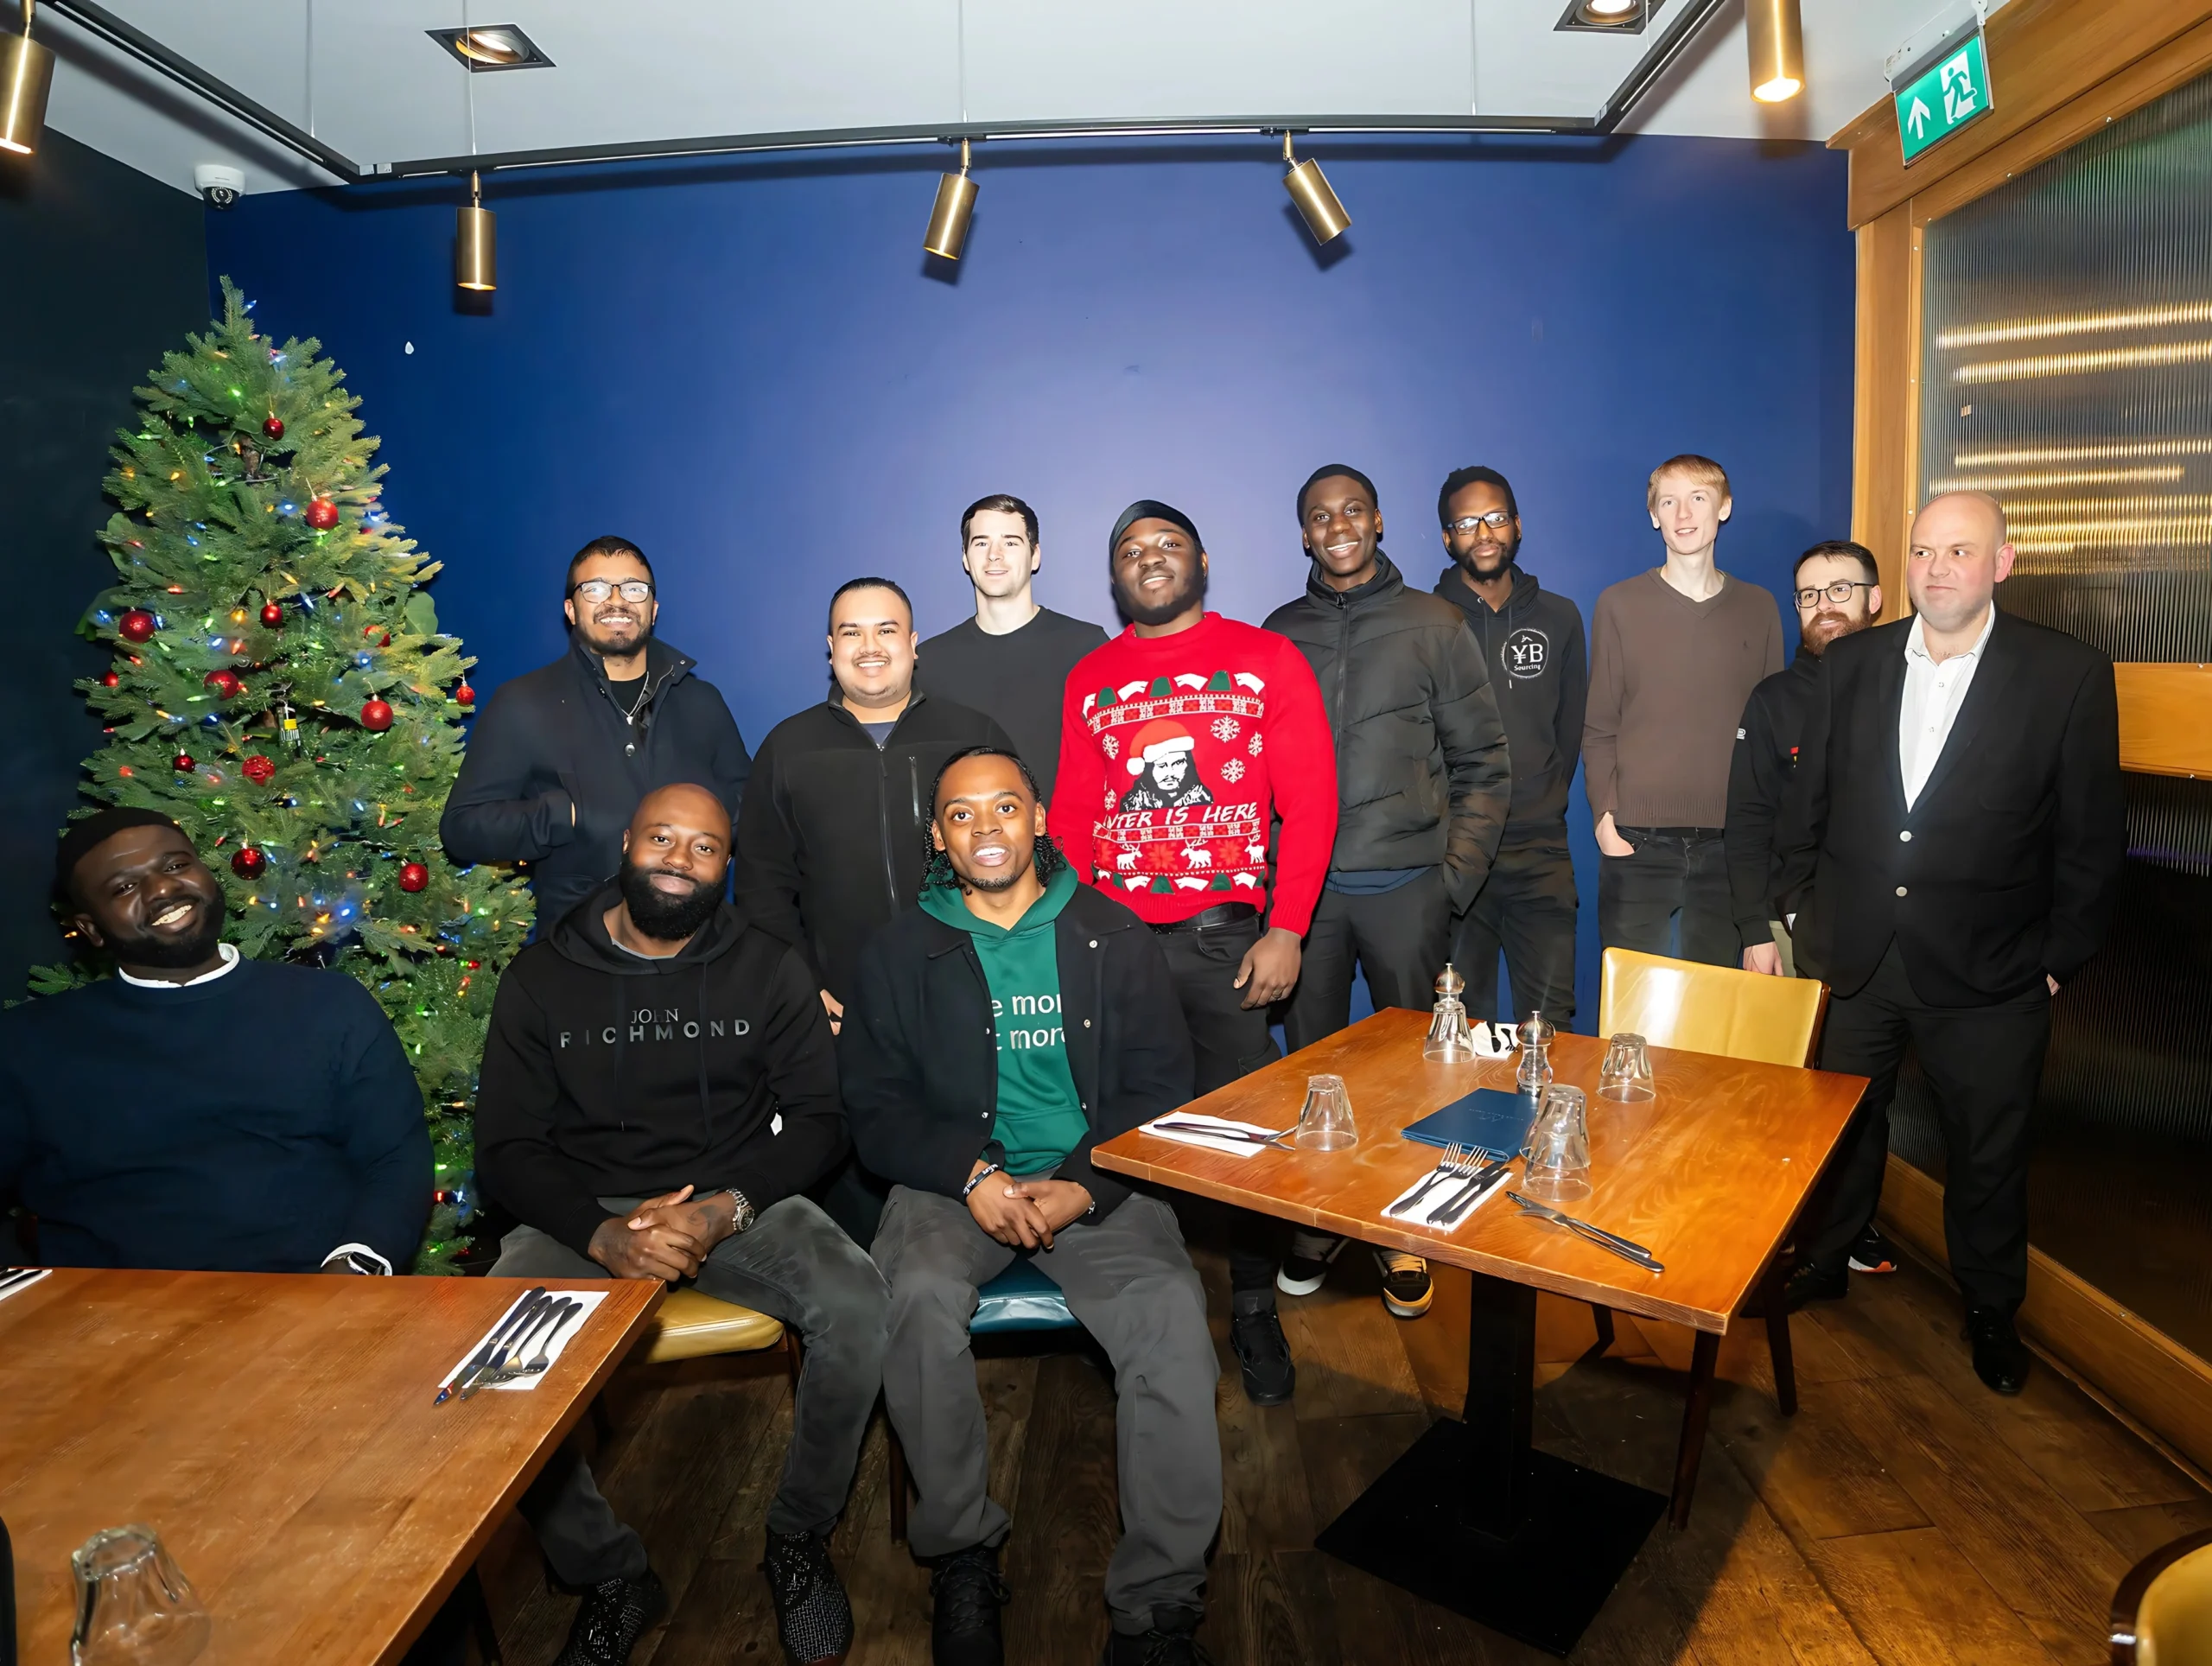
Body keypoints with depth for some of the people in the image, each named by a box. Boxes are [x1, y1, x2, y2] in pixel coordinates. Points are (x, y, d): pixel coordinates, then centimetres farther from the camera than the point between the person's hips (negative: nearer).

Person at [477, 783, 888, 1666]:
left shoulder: (770, 971, 3)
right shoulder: (540, 979, 3)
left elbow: (817, 1121, -1)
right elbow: (506, 1148, -1)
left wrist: (725, 1210, -19)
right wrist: (605, 1236, -19)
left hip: (736, 1204, 0)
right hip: (583, 1216, 1)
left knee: (858, 1308, -27)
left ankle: (798, 1539, 2)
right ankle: (610, 1575, 0)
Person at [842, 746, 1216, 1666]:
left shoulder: (1112, 936, 7)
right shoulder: (901, 953, 8)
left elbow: (1160, 1087, 3)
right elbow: (876, 1106, 4)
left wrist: (1081, 1188, -13)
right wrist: (972, 1177, -14)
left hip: (1095, 1182, 0)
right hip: (955, 1181, 1)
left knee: (1172, 1313, -27)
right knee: (921, 1298, -30)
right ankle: (962, 1555, -6)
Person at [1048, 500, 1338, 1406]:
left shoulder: (1267, 659, 5)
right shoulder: (1089, 680, 12)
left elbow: (1309, 802, 0)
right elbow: (1072, 816, 11)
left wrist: (1285, 930, -8)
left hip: (1228, 937, -2)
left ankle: (1254, 1310, 23)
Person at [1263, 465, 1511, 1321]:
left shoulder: (1432, 624, 3)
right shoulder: (1280, 632, 9)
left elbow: (1482, 760, 2)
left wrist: (1458, 871, -6)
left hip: (1406, 882, -2)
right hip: (1306, 886, 2)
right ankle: (1317, 1222, 26)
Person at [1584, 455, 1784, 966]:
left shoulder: (1759, 608, 10)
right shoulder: (1618, 604, 4)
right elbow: (1598, 727, 3)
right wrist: (1605, 815, -8)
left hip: (1729, 841, 2)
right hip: (1636, 843, -2)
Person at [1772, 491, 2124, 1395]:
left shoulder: (2069, 675, -8)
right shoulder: (1852, 662, 1)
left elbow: (2092, 837, -4)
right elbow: (1808, 800, 7)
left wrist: (2060, 958, -5)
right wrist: (1794, 907, 6)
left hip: (1987, 976, -2)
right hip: (1851, 956, 2)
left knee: (1989, 1152, 14)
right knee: (1839, 1125, 17)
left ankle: (1991, 1310, 37)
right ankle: (1822, 1263, 38)